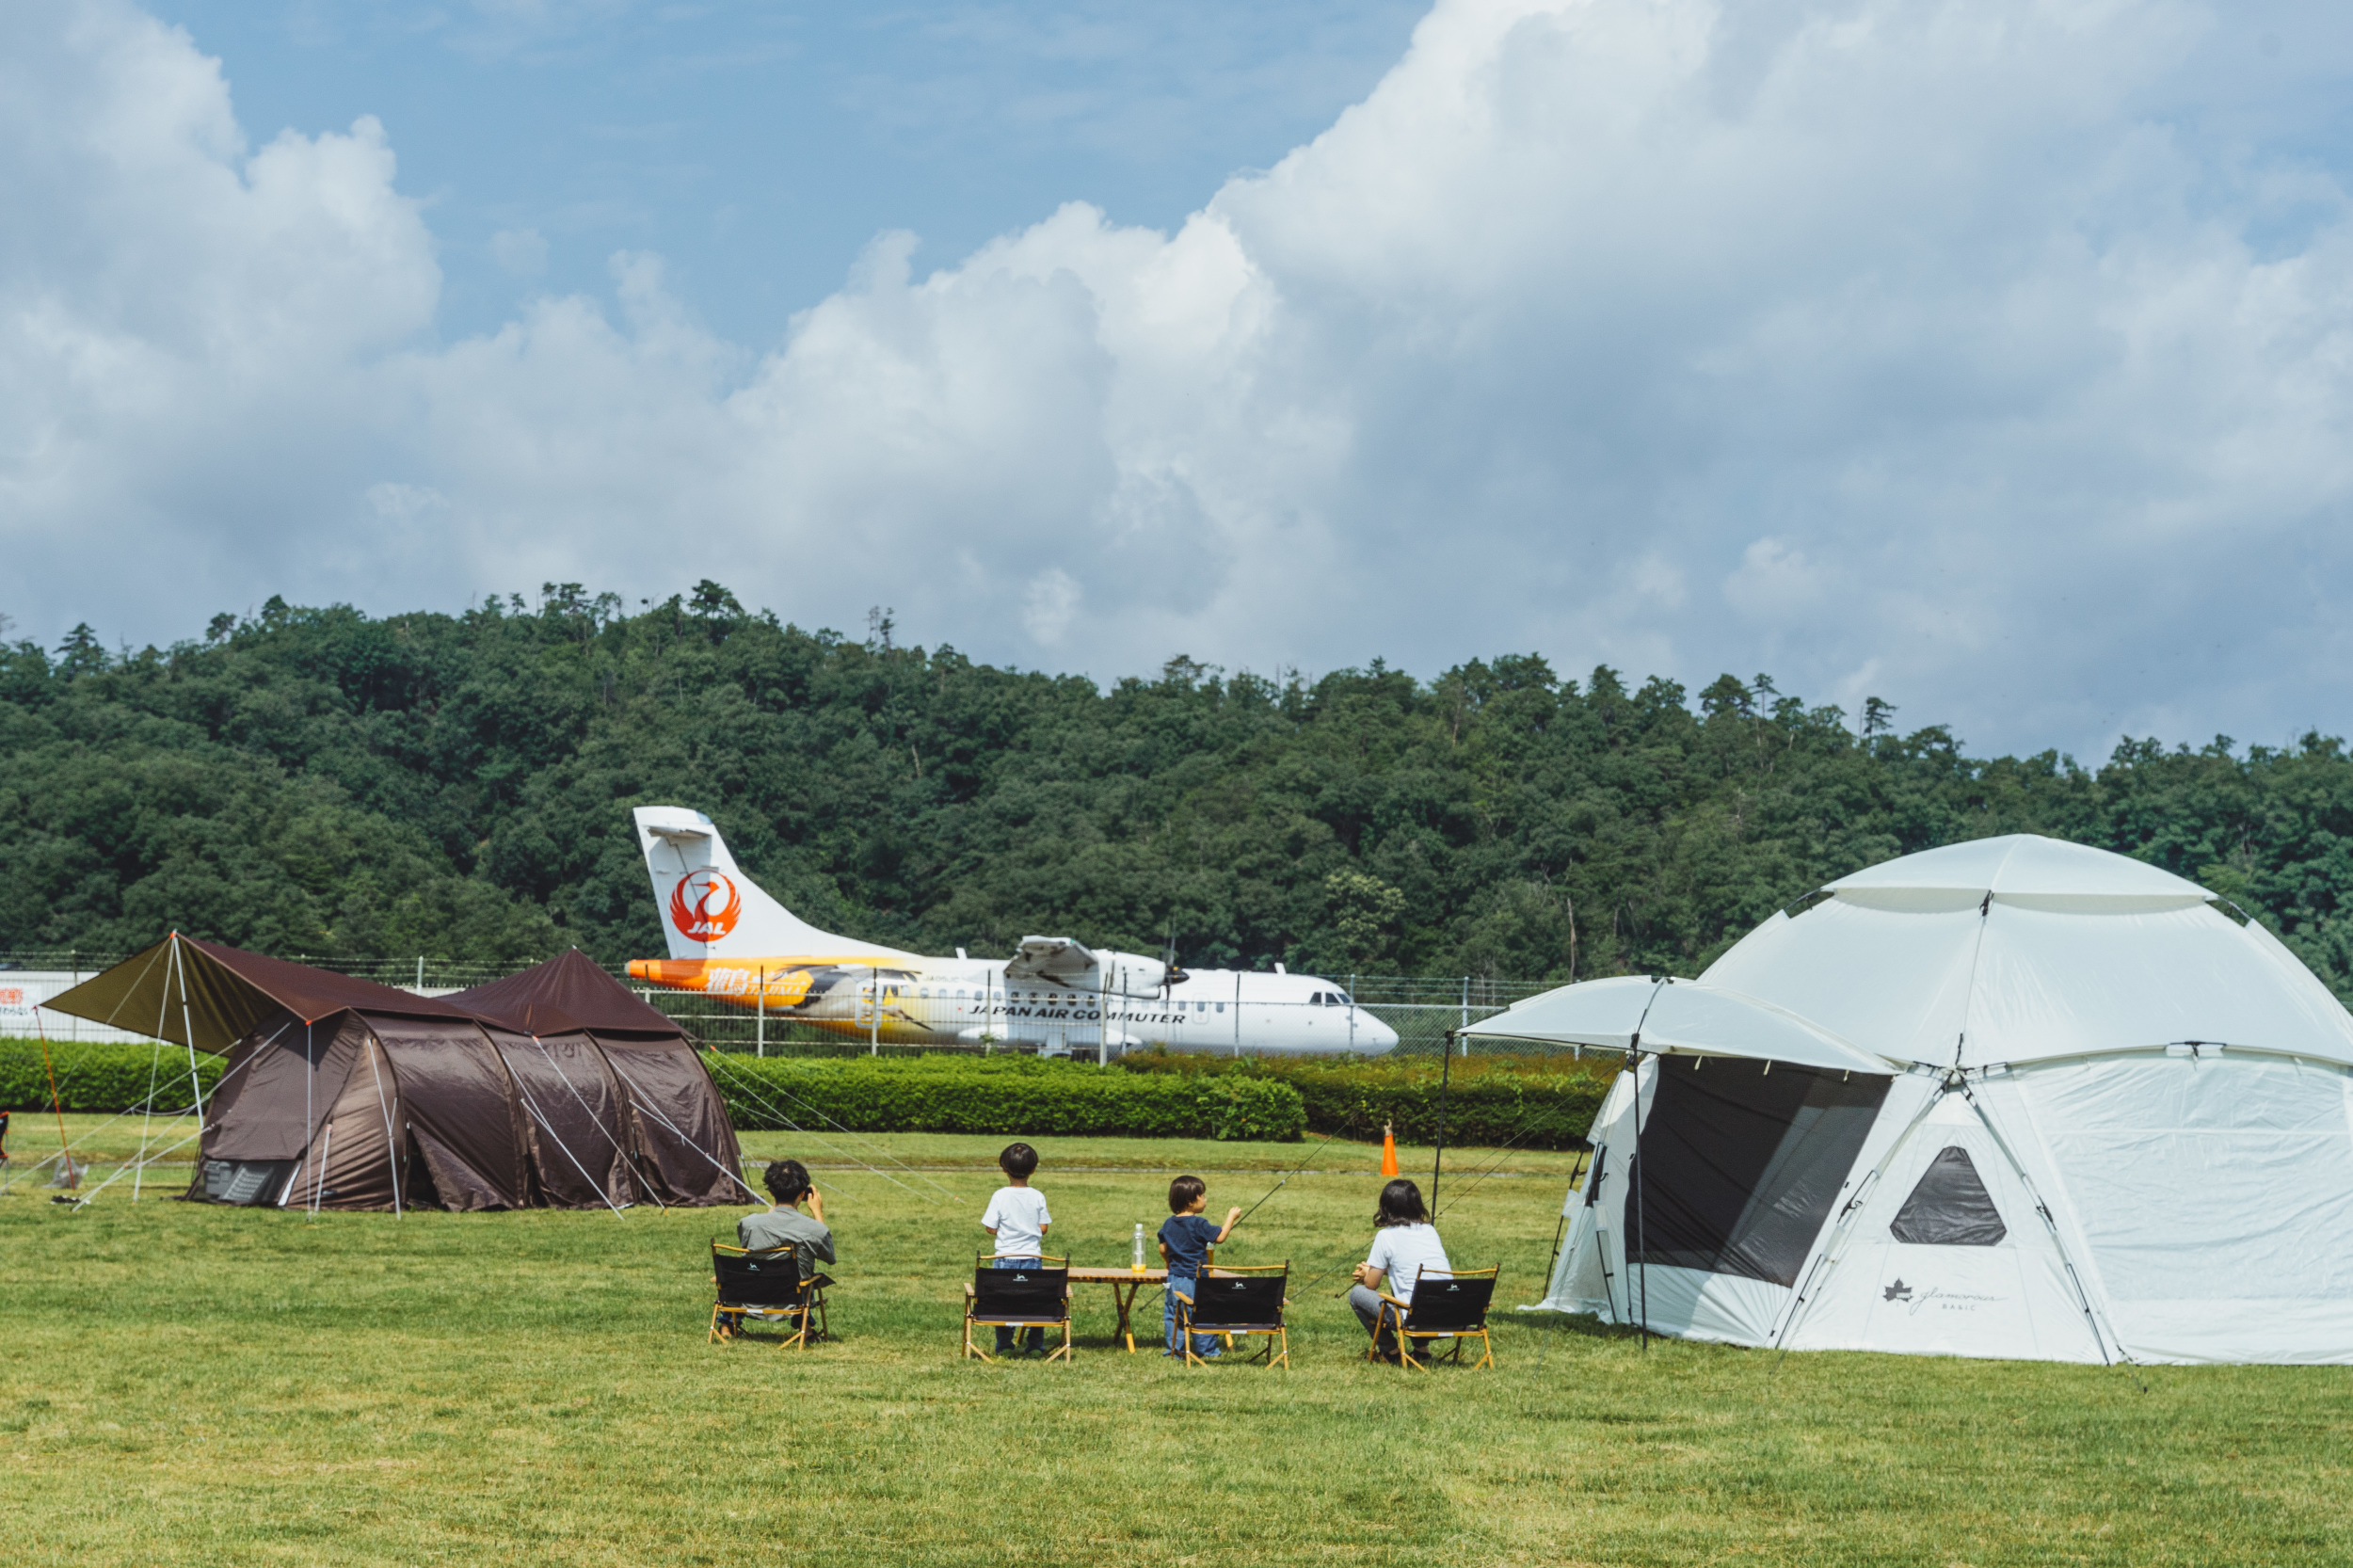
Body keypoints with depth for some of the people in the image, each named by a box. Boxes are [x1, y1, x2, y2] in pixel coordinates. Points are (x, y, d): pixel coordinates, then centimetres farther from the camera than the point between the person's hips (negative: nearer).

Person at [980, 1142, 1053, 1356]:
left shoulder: (1000, 1196, -10)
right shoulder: (1038, 1197, -4)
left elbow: (991, 1228, -9)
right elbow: (1043, 1228, 0)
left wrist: (984, 1218, 12)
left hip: (1005, 1256, -1)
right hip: (1032, 1256, 1)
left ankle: (1004, 1345, 10)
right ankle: (1036, 1345, 10)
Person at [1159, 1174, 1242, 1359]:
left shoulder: (1168, 1224, 4)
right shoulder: (1198, 1224, -15)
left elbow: (1163, 1249, 10)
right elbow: (1219, 1237, -10)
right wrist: (1231, 1217, 1)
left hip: (1175, 1276, 6)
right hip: (1195, 1279, -6)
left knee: (1172, 1313, 10)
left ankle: (1173, 1348, 10)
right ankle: (1206, 1349, 7)